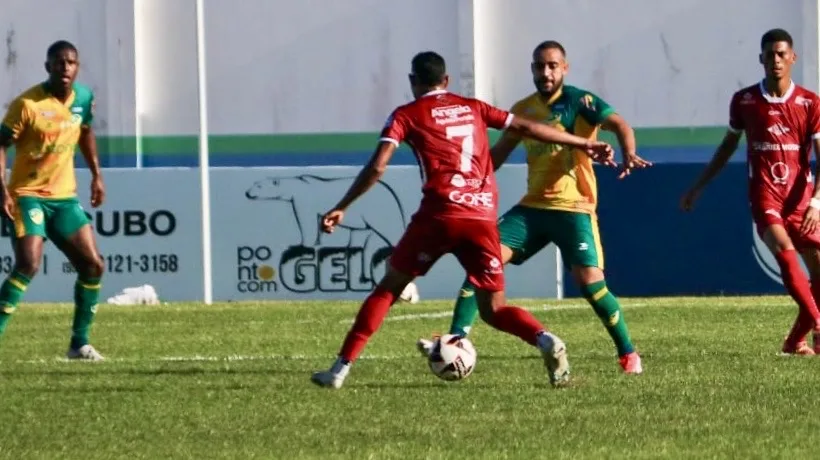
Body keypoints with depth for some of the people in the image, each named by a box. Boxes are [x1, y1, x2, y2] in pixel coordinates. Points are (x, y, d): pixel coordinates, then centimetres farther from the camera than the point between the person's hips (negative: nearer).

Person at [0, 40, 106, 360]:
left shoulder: (83, 99, 2)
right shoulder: (28, 104, -16)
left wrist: (96, 175, 18)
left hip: (65, 197, 6)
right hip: (28, 195, -6)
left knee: (93, 265, 1)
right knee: (28, 264, -24)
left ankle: (79, 343, 13)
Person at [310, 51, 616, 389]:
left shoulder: (406, 116, 9)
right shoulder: (473, 108, 19)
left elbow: (377, 167, -2)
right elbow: (527, 128, 20)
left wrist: (341, 208, 4)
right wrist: (586, 145, 27)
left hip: (439, 213, -3)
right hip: (483, 218, 3)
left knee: (389, 287, 12)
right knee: (493, 308, 9)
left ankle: (341, 368, 9)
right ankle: (546, 341, -19)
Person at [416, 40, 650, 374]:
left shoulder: (579, 102, -6)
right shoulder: (523, 109, 12)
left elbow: (619, 125, -20)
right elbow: (499, 152, 23)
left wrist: (628, 155, -40)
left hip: (573, 208, -5)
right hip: (532, 206, 6)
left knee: (590, 282, -16)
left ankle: (628, 353, 3)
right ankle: (456, 340, -9)